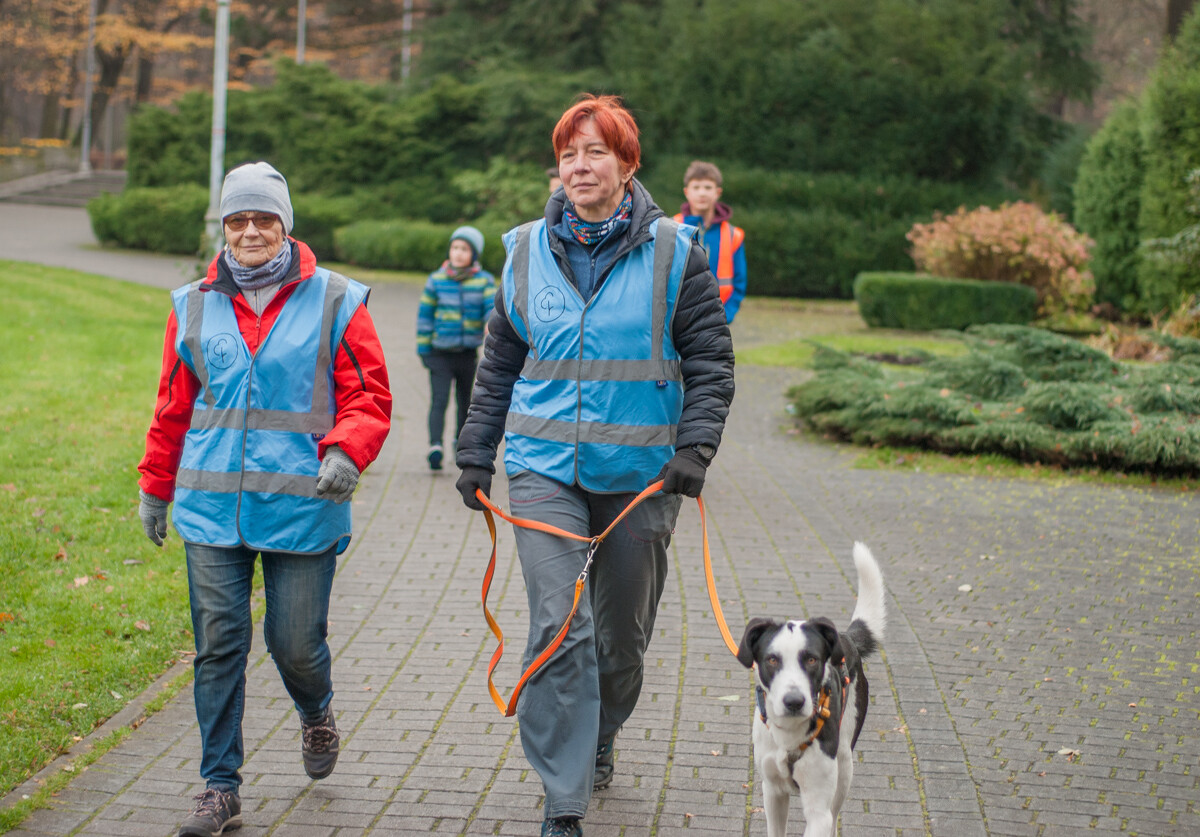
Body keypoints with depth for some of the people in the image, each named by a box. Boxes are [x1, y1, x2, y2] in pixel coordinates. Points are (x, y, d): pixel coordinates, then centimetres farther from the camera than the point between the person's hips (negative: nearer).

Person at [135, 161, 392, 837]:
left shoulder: (335, 301, 2)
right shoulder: (195, 306, 11)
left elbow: (368, 394, 1)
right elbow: (173, 407, 18)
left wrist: (345, 452, -17)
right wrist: (156, 487, 20)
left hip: (303, 507, -2)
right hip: (211, 507, 2)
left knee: (296, 642, 2)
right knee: (219, 646, 0)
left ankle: (317, 713, 38)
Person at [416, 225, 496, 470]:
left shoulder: (484, 281, 1)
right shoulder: (436, 280, 1)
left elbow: (493, 306, -11)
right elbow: (425, 315, 5)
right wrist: (423, 349, 3)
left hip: (468, 354, 2)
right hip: (440, 353, -1)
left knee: (465, 401, 15)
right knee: (439, 400, -16)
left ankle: (461, 440, 37)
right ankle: (435, 447, -25)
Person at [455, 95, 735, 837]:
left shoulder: (674, 253, -2)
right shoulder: (529, 252, 6)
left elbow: (711, 362, 0)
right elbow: (499, 365, 15)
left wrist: (694, 449, -12)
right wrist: (477, 455, 13)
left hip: (639, 474, 0)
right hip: (545, 470, 1)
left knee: (622, 630, 14)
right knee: (559, 628, -12)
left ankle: (599, 738, 42)